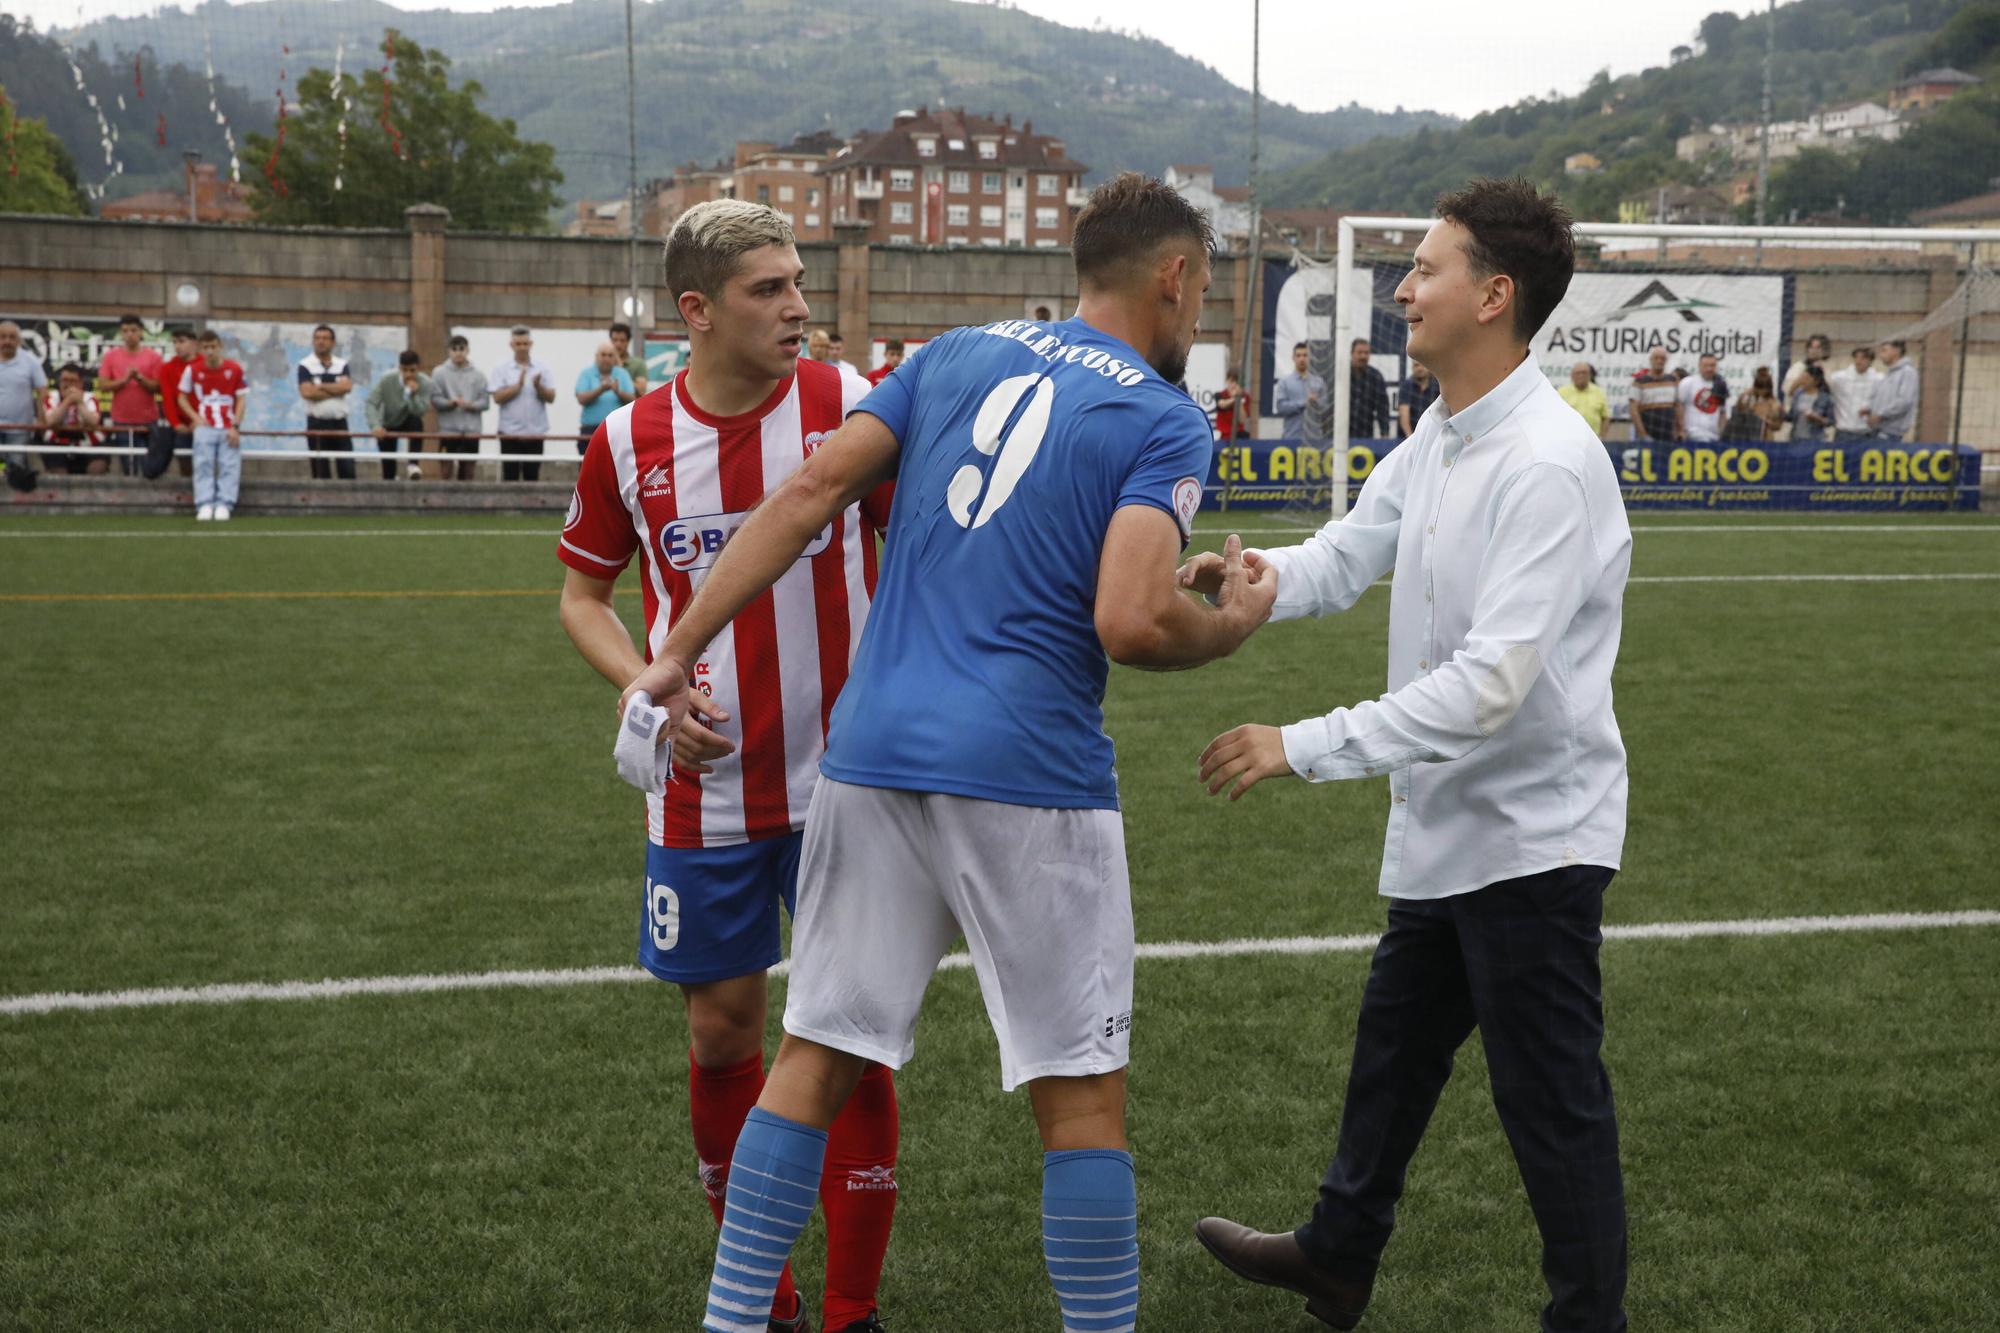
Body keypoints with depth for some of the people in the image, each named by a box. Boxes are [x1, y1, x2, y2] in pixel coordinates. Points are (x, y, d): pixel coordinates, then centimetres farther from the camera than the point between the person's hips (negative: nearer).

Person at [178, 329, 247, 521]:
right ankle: (204, 505, -12)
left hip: (229, 428, 0)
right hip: (205, 427, 0)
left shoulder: (234, 370, 2)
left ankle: (224, 505, -6)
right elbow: (182, 398, 12)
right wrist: (196, 418, -4)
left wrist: (235, 426, -5)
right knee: (203, 466, -9)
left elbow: (241, 399, 5)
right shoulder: (192, 370, 3)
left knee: (229, 467, -7)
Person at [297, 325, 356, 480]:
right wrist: (336, 390, -6)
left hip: (339, 422, 2)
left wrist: (321, 387, -10)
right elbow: (307, 392, -13)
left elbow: (347, 386, -8)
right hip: (317, 424, -2)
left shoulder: (342, 364, 9)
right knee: (320, 472, 2)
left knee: (348, 468, -3)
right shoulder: (305, 365, 1)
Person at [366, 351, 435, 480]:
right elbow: (371, 403, -26)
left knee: (416, 421, -35)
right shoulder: (387, 380, -24)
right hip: (388, 426, 0)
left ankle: (413, 464, -30)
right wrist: (375, 426, -40)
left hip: (408, 424, 0)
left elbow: (419, 411, -27)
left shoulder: (425, 383, -22)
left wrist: (412, 394, -42)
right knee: (388, 464, -1)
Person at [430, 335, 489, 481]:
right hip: (447, 429, -1)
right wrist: (450, 403, -20)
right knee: (445, 471, -2)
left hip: (471, 430, 2)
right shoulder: (439, 372, 2)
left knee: (468, 471, 8)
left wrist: (470, 405, -18)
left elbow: (485, 402, 0)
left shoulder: (478, 374, 3)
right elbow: (435, 399, -2)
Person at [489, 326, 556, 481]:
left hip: (535, 433, 1)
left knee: (532, 478, 4)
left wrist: (538, 386, -18)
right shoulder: (501, 369, 2)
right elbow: (498, 397, -7)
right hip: (510, 433, -1)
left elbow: (551, 397, -1)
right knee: (510, 477, 0)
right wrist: (518, 385, -14)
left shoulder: (543, 369, 6)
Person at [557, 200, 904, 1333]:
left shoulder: (849, 406, -7)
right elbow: (584, 593, 11)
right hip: (705, 792, 2)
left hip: (843, 782, -1)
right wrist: (648, 689, -7)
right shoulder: (628, 442, -2)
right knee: (723, 1033, 9)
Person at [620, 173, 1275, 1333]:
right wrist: (1236, 623, 5)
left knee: (815, 1059, 13)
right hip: (1030, 779, -5)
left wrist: (680, 651, 7)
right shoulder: (1167, 422, -2)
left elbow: (811, 493, 5)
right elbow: (1131, 623, -16)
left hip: (874, 751, 5)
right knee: (1082, 1097, 7)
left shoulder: (960, 353, 13)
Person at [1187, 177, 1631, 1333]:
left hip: (1532, 834, -10)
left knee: (1552, 1103, 3)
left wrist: (1303, 748, -30)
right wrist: (1248, 576, -15)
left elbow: (1492, 683, -31)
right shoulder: (1437, 442, 5)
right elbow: (1344, 556, 7)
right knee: (1394, 1049, 25)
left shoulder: (1546, 463, -26)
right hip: (1447, 828, 10)